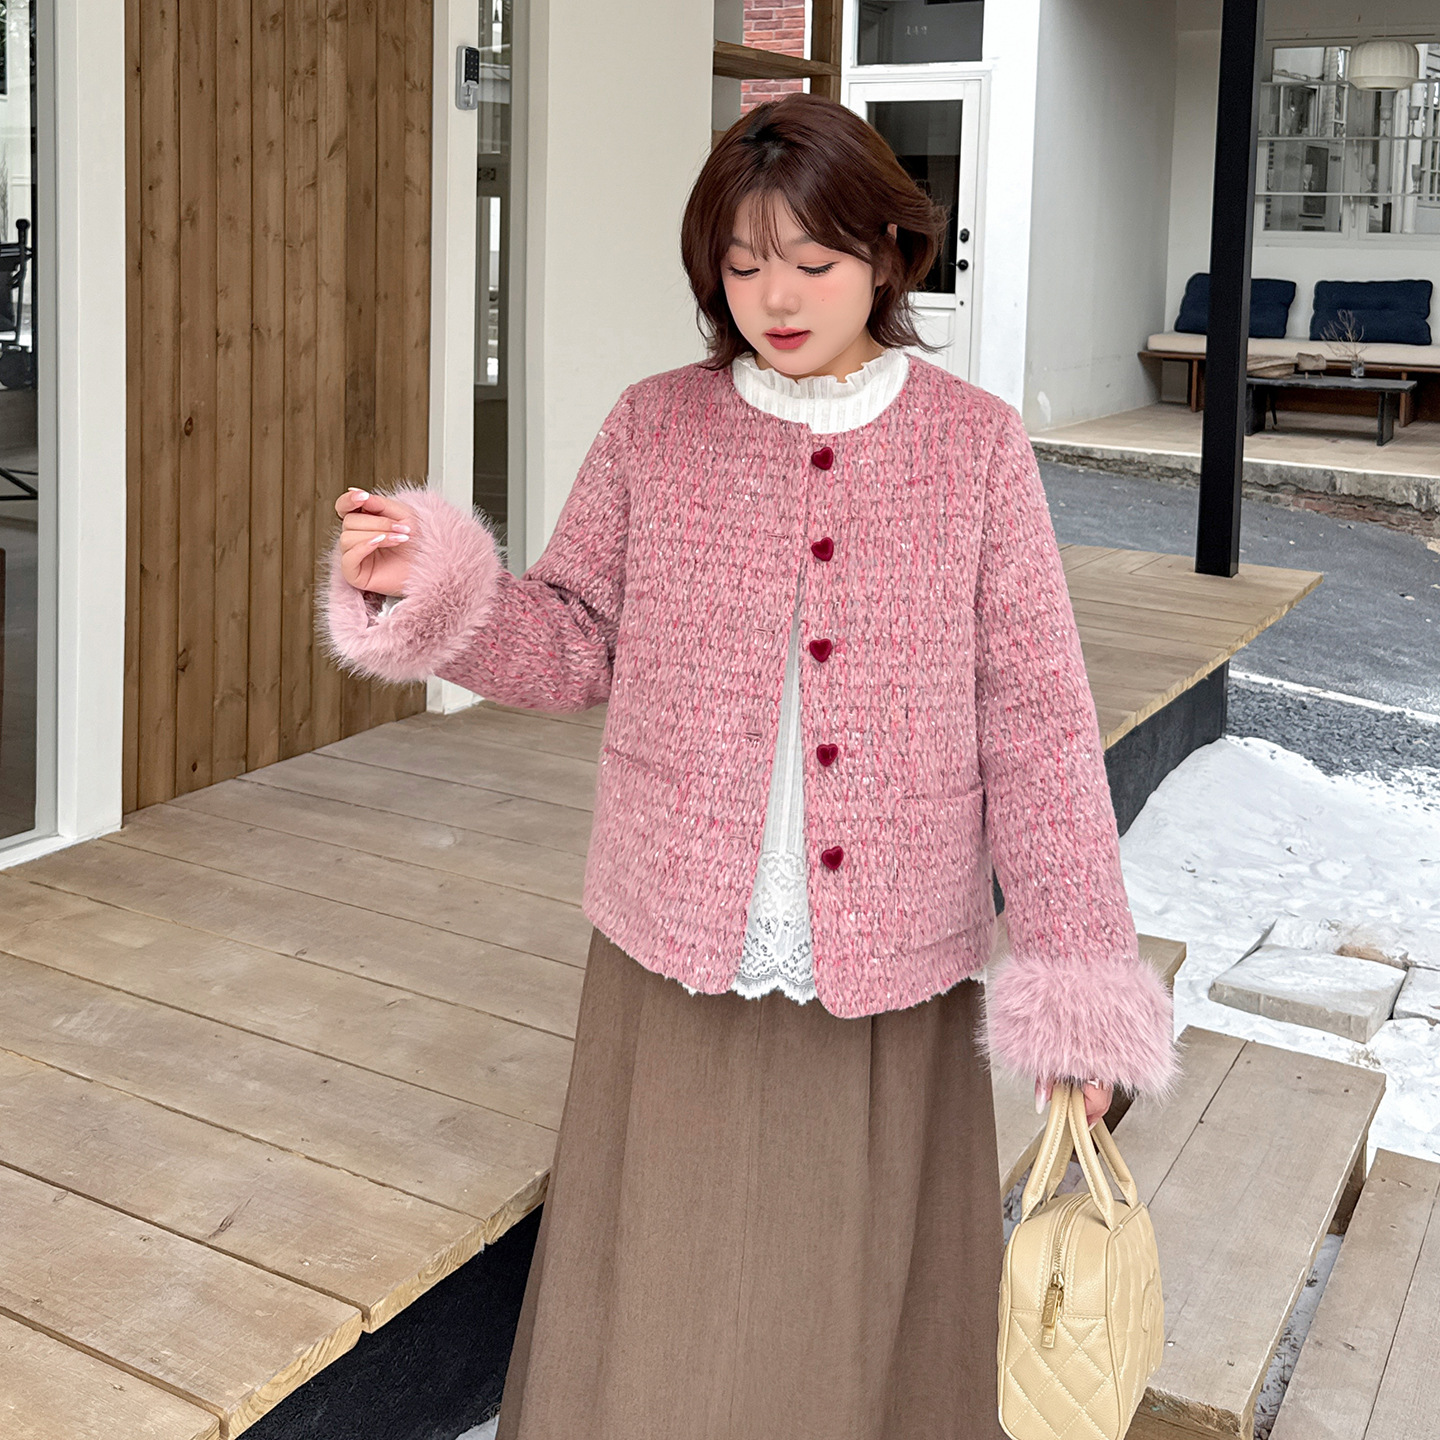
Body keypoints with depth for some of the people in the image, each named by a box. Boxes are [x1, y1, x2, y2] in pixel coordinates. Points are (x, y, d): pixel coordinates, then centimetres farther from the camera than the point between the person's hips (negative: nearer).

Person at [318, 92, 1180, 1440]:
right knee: (656, 1322, 13)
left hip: (890, 973, 0)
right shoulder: (653, 429, 1)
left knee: (866, 1316, 14)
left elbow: (1033, 717, -3)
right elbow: (576, 642, 4)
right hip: (679, 958, 1)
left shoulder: (973, 444, -2)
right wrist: (426, 593, -15)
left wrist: (1077, 971, -7)